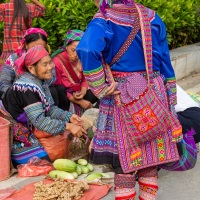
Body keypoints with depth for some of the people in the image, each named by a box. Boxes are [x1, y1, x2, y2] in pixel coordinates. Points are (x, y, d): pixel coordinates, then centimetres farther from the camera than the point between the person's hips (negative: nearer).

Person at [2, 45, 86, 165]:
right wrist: (68, 127, -29)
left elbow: (50, 108, 5)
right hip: (18, 141, -9)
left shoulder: (41, 81, 3)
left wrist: (69, 117, -11)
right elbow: (39, 120, -29)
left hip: (31, 132, 9)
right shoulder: (27, 88, -26)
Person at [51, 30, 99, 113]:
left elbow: (85, 79, 7)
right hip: (64, 97, -5)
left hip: (78, 93, 6)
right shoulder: (57, 62, -22)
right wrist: (79, 102, -19)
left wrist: (83, 92, -16)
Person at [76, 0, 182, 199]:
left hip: (122, 96, -4)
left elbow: (86, 50, -30)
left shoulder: (103, 21, -10)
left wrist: (100, 87, -19)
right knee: (151, 150, 14)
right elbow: (164, 60, 9)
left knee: (124, 155, 6)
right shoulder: (152, 17, 6)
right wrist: (169, 97, 16)